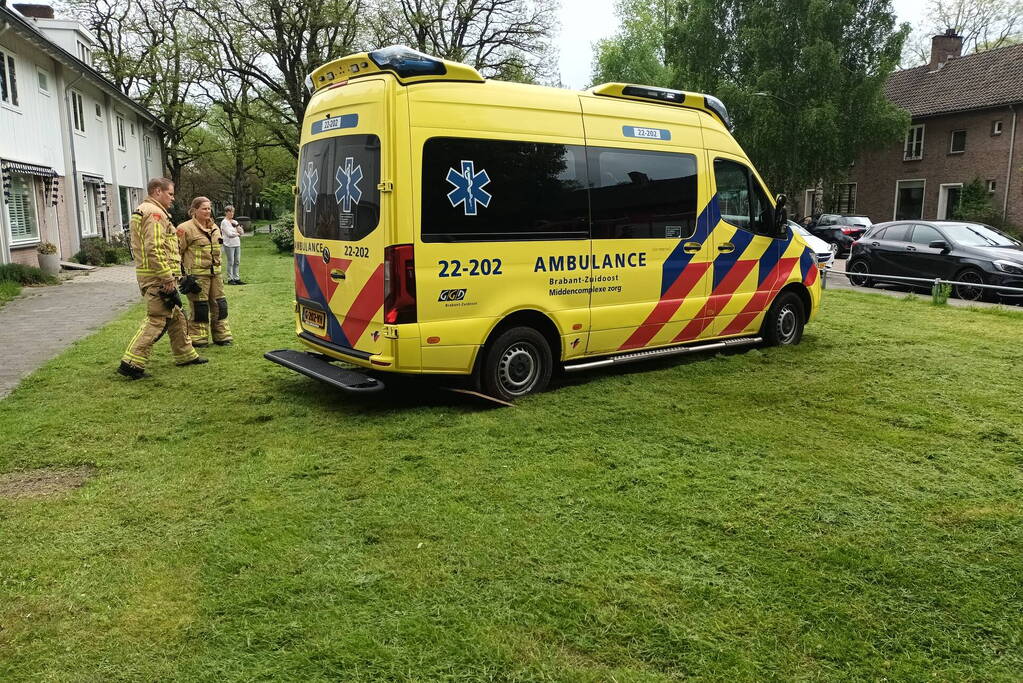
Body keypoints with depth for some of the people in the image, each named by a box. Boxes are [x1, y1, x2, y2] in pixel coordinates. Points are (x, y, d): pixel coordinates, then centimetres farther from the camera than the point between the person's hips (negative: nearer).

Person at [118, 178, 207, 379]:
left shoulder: (144, 211, 20)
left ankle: (185, 355, 29)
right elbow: (154, 250, -24)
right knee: (156, 319, -9)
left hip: (153, 277, 11)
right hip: (158, 277, -11)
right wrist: (167, 279, -22)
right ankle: (131, 362, -9)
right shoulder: (154, 213, -14)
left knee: (176, 316, 18)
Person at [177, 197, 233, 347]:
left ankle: (221, 336, 21)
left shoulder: (215, 228, 14)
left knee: (219, 304, 10)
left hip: (214, 273, 7)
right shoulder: (186, 228, -9)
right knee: (199, 307, -3)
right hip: (196, 275, -7)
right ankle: (198, 339, 8)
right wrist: (183, 273, -11)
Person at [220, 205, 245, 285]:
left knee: (237, 262, 7)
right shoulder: (224, 222, -4)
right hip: (229, 245, -6)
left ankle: (236, 278, 12)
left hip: (237, 244, 6)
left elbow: (242, 232, 10)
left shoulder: (235, 222, 17)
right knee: (230, 262, -5)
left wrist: (237, 225, -3)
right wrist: (237, 234, 0)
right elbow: (229, 234, -13)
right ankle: (230, 279, 1)